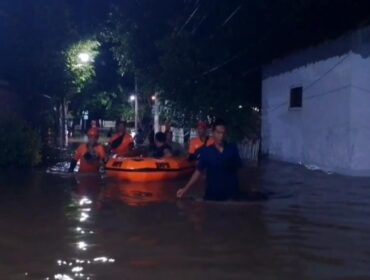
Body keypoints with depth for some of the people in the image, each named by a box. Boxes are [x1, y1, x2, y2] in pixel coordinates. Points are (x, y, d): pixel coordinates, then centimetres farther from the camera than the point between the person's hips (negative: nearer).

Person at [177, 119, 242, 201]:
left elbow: (238, 167, 10)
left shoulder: (233, 149, 0)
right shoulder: (206, 151, -1)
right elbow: (198, 171, 2)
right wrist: (186, 189, -3)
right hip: (212, 195, 0)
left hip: (231, 194, 0)